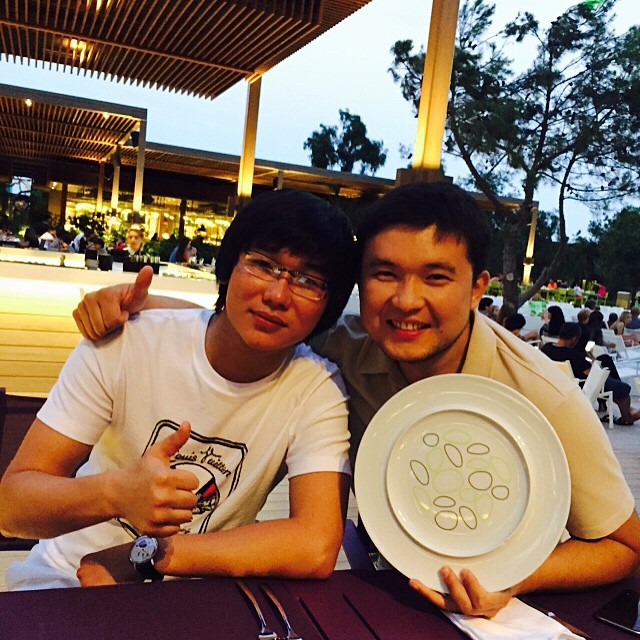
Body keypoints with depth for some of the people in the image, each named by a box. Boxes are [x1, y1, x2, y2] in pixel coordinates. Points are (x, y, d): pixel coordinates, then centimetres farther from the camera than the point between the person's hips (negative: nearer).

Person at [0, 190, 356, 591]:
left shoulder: (319, 389, -12)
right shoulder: (126, 343, -13)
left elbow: (317, 548, -24)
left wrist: (143, 557, -23)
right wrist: (116, 492, -35)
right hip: (65, 577, -3)